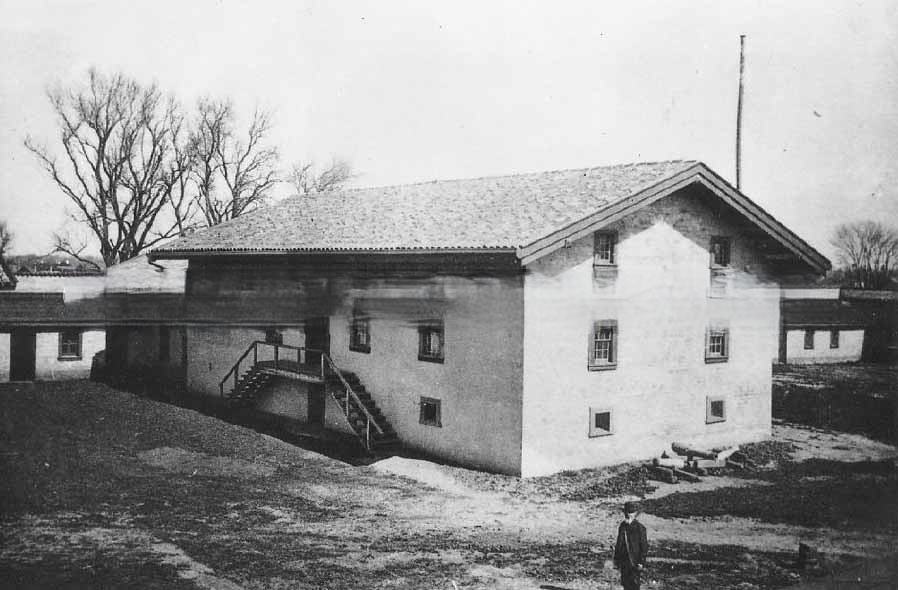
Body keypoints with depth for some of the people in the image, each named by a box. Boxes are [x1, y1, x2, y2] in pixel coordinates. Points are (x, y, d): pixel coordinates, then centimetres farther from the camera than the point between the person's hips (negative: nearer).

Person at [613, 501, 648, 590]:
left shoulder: (640, 528, -11)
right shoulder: (622, 527, 6)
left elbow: (644, 546, -10)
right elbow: (618, 544, 14)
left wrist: (641, 562, -13)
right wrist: (616, 560, 13)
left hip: (635, 562, -5)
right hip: (624, 561, 6)